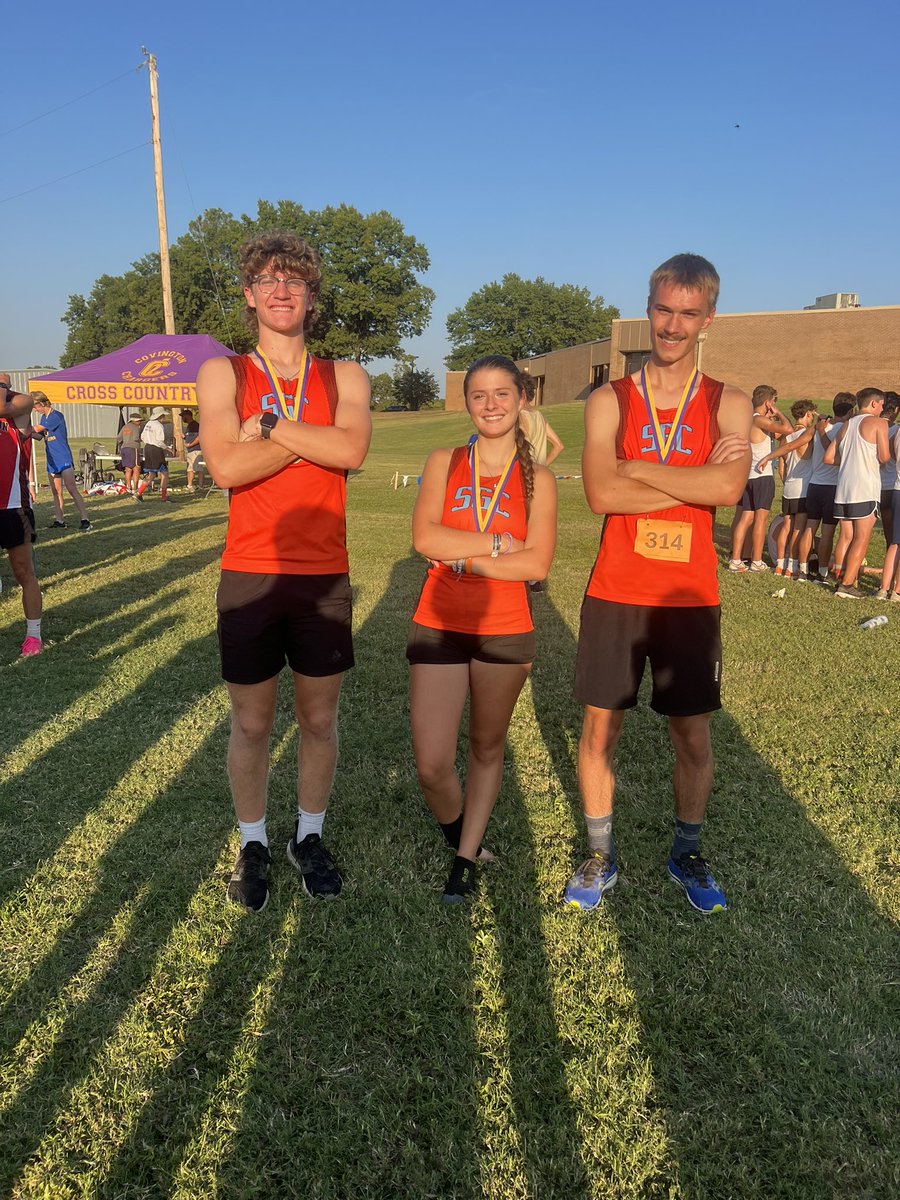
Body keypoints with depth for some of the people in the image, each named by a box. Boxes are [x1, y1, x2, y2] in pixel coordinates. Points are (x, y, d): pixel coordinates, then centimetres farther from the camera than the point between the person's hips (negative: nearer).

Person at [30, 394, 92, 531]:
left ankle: (84, 520, -14)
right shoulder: (43, 417, 13)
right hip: (52, 461, 8)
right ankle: (59, 521, 15)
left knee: (72, 490, -13)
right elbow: (39, 436, 15)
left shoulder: (56, 416, -14)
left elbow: (37, 429, -14)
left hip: (64, 459, -8)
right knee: (56, 492, 9)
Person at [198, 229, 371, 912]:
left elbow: (351, 450, -16)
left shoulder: (345, 378, 6)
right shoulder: (223, 374, 2)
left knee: (320, 718, 12)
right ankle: (254, 844, 29)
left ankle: (310, 837, 32)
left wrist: (266, 425, -13)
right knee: (252, 723, 9)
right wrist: (311, 436, -12)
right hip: (249, 576, -1)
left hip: (325, 578, 1)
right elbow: (226, 466, -15)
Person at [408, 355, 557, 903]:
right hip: (438, 628, 0)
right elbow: (425, 537, -12)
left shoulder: (538, 479, 1)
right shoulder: (444, 463, 3)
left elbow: (537, 564, -11)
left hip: (506, 632, 0)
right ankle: (457, 833, 31)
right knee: (432, 766, -2)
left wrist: (463, 557, -14)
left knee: (487, 747, 15)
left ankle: (467, 858, 33)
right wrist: (498, 543, -13)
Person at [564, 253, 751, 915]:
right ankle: (601, 855, 26)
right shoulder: (609, 401, 1)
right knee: (601, 727, 7)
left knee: (694, 736, 10)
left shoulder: (729, 404, 2)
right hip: (615, 594, 0)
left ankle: (687, 853, 33)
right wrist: (696, 481, -14)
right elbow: (601, 493, -16)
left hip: (690, 598, 0)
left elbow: (728, 487, -18)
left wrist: (635, 468, -15)